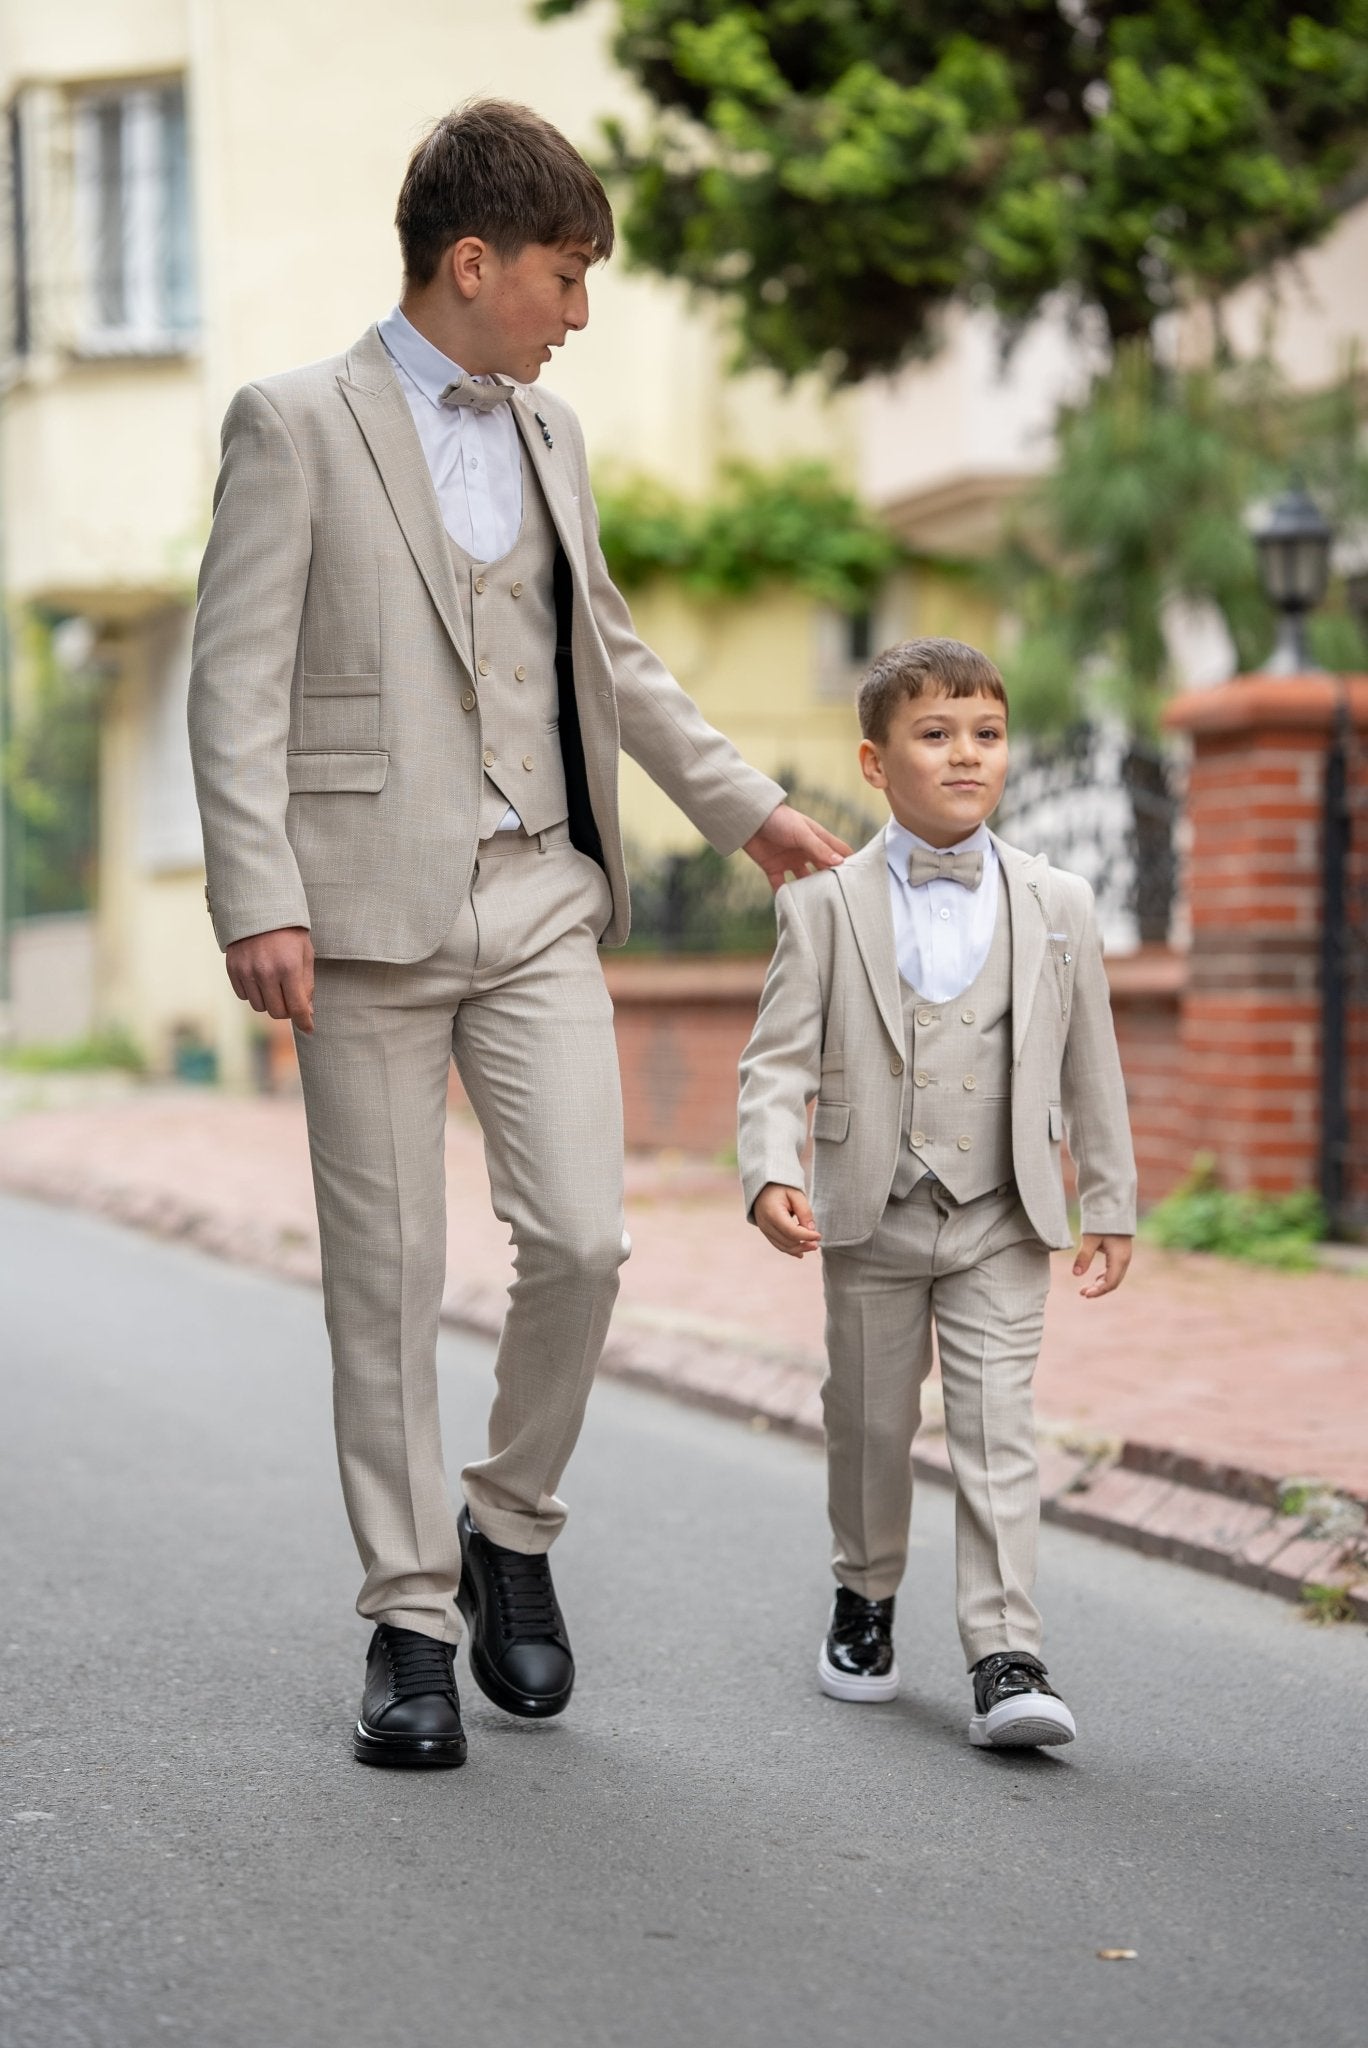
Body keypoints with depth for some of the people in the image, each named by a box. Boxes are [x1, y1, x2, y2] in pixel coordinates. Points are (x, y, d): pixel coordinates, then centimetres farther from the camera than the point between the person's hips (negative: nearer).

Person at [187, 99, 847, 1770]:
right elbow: (237, 680, -8)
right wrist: (260, 903, -17)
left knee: (580, 1241, -5)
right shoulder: (296, 425, -3)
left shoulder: (546, 434, 16)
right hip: (372, 910, -5)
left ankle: (511, 1534, 18)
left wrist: (744, 805, 29)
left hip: (538, 902, 5)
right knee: (389, 1273, 1)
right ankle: (410, 1618, 12)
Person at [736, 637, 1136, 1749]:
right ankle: (865, 1599, 36)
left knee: (997, 1427, -7)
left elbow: (1090, 1067, 8)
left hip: (1001, 1220, 0)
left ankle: (1006, 1660, -9)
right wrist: (771, 1173, -22)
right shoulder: (826, 904, -4)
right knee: (870, 1420, 13)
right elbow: (779, 1056, -6)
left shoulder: (1058, 905, 2)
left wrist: (1110, 1205, 9)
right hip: (871, 1218, 0)